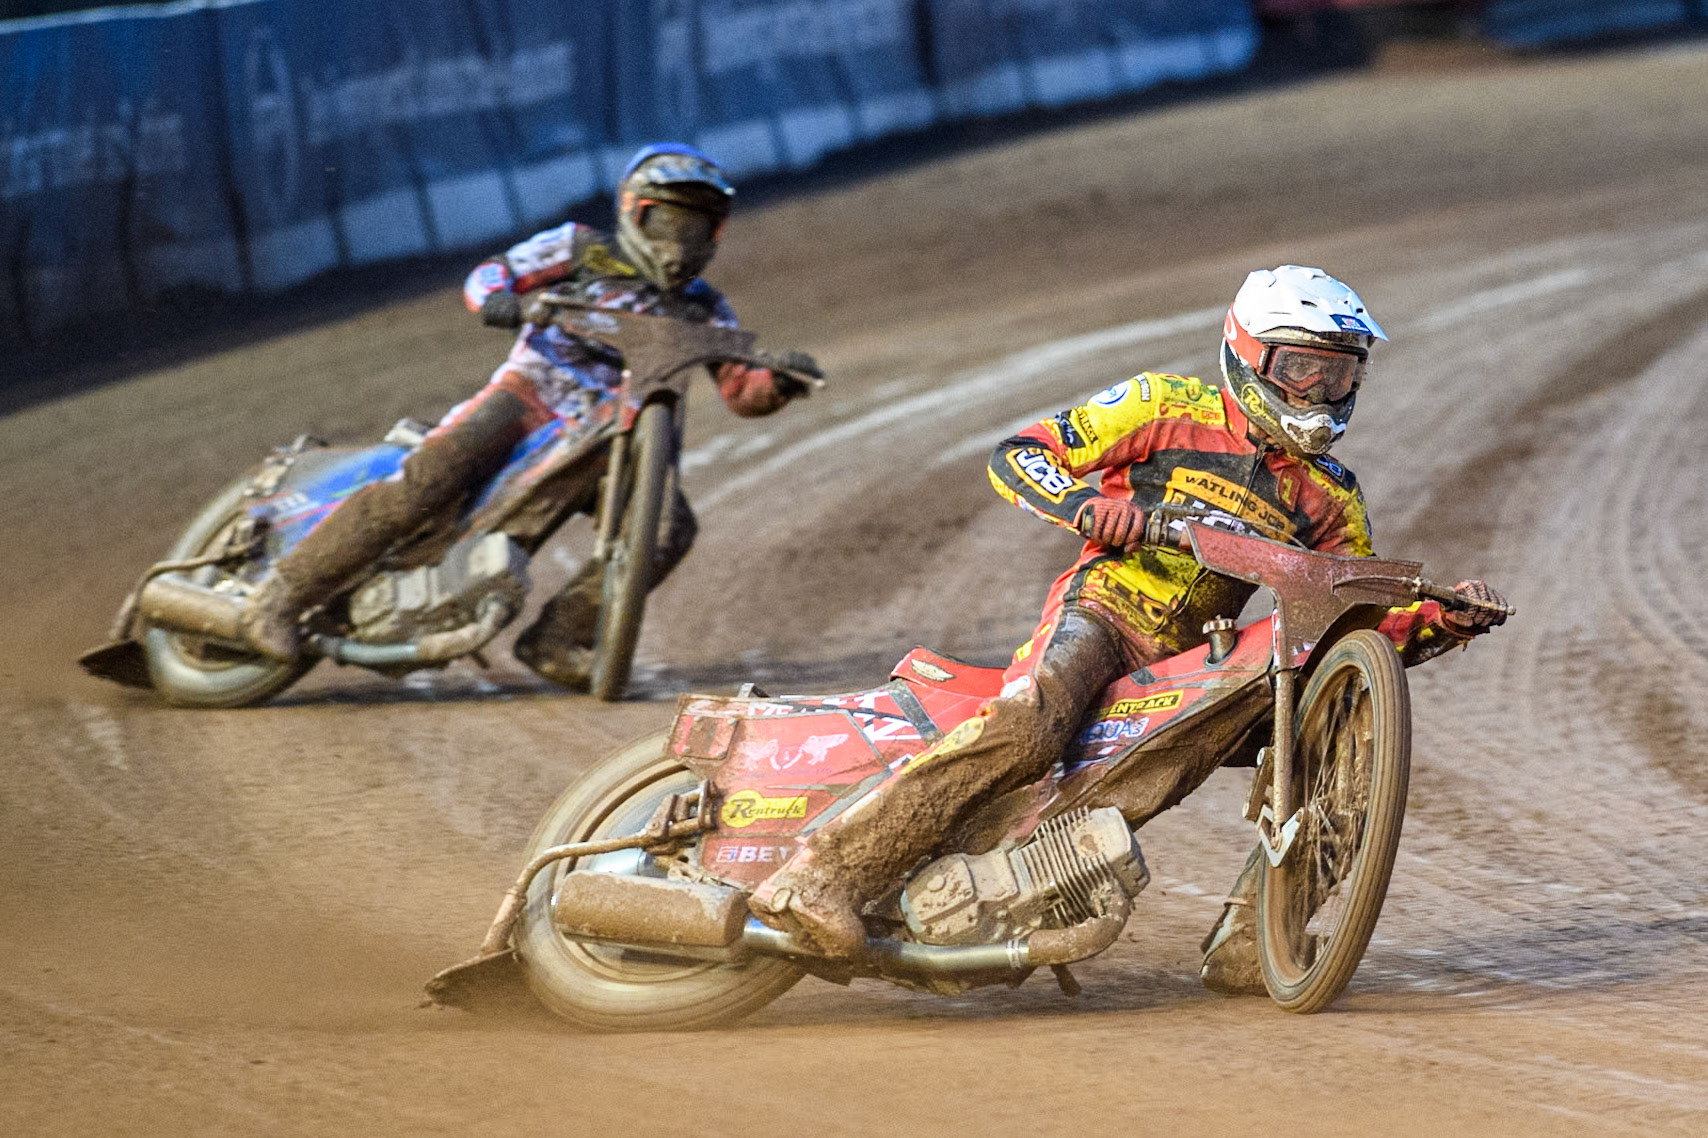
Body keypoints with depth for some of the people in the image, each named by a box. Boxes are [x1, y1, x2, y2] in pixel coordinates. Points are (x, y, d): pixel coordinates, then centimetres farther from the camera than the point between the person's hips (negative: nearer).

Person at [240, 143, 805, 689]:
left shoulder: (703, 311, 15)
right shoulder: (584, 249, 8)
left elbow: (741, 391, 8)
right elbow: (487, 274, 3)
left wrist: (776, 385, -16)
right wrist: (497, 296, -22)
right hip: (529, 393, -4)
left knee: (668, 527, -21)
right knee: (428, 481, -28)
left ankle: (556, 637, -10)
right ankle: (284, 594, -25)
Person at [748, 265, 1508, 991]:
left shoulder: (1330, 499, 16)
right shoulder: (1168, 407, 3)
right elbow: (1015, 457, 1)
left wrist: (1442, 621, -5)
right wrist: (1083, 504, -19)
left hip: (1196, 658, 5)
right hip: (1102, 610, -5)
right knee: (1026, 728, -35)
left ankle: (1246, 945, -12)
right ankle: (818, 877, -40)